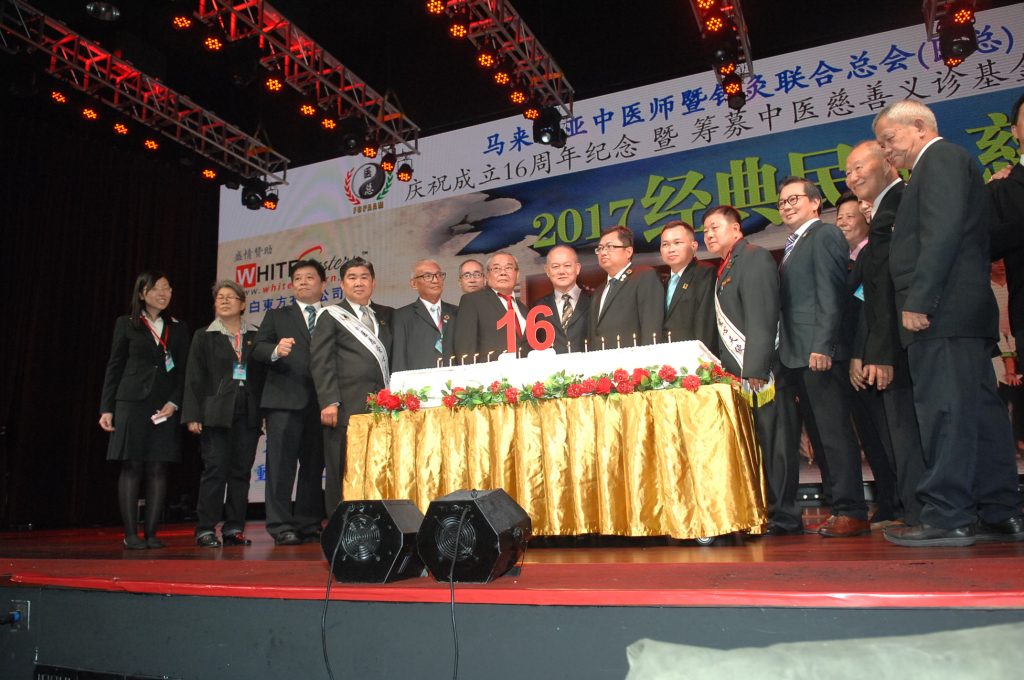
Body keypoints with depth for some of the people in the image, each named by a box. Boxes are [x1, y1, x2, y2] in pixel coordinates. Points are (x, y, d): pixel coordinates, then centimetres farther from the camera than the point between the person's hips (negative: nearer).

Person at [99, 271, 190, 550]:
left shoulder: (178, 328, 13)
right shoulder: (126, 324, 7)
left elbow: (183, 371, 9)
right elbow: (114, 367, 6)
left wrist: (174, 402, -5)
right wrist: (106, 409, 0)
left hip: (165, 406, 2)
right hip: (132, 402, -2)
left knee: (158, 468, 0)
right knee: (131, 466, -3)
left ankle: (152, 532, 4)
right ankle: (130, 534, 2)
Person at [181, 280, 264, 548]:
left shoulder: (255, 337, 11)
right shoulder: (204, 336, 7)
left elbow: (262, 374, 9)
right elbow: (194, 378, 2)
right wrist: (192, 415, -6)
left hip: (248, 415, 2)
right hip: (216, 413, -2)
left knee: (241, 471, 4)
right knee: (215, 470, -5)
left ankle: (234, 528, 11)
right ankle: (206, 530, 4)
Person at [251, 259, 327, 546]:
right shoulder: (277, 316, 16)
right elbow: (258, 348, 4)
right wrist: (276, 351, -18)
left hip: (321, 402, 2)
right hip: (285, 400, -1)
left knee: (314, 465, 6)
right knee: (281, 463, -6)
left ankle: (308, 524, 13)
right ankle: (281, 526, -2)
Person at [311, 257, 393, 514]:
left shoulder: (387, 315, 20)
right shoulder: (331, 316, 8)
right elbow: (321, 363, 0)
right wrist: (329, 402, -9)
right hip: (347, 406, -3)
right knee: (344, 471, -1)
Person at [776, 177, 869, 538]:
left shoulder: (824, 234, -3)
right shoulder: (794, 246, 24)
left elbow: (830, 294, -14)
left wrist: (822, 346, -21)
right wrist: (784, 355, 14)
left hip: (820, 354, -9)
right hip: (795, 358, 9)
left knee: (835, 432, -6)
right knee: (823, 433, 10)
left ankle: (850, 512, -1)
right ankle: (838, 506, 17)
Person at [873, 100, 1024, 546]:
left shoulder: (941, 158, -3)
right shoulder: (947, 163, 27)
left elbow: (942, 232, -17)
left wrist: (918, 301, -20)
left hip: (942, 311, -10)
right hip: (963, 313, 10)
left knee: (943, 412, -10)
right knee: (978, 412, 9)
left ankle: (946, 518, -7)